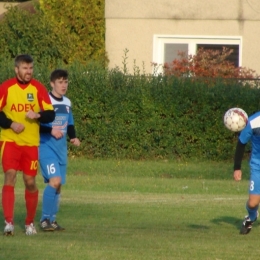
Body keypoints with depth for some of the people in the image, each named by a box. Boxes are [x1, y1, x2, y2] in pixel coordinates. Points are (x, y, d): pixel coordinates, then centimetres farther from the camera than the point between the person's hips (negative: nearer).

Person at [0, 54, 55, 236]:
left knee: (30, 182, 4)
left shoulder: (38, 88, 1)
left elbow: (51, 114, 0)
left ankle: (30, 223, 22)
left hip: (31, 142, 1)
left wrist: (38, 115, -21)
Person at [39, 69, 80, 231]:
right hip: (46, 147, -7)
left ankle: (52, 220, 17)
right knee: (54, 180, -21)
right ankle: (45, 219, -13)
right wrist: (51, 131, -25)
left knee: (58, 185, 8)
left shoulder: (67, 103, 13)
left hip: (61, 149, 7)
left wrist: (73, 137, 4)